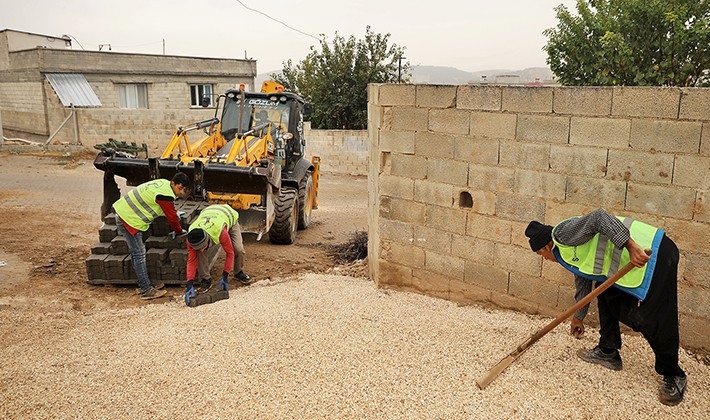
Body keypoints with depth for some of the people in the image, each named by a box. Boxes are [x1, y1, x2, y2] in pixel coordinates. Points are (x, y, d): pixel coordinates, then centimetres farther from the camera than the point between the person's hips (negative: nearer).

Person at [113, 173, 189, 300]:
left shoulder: (164, 184, 8)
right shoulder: (166, 195, -22)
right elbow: (172, 216, -11)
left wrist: (175, 213, 31)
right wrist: (179, 231, 3)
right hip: (130, 220, -11)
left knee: (137, 252, 14)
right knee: (139, 254, -8)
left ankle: (145, 284, 22)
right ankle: (146, 291, -4)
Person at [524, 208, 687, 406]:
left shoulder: (563, 233, -9)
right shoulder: (570, 251, 20)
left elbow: (598, 218, -24)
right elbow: (583, 283, 32)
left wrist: (631, 246, -31)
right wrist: (578, 318, 43)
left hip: (655, 255, -10)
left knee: (654, 323, -5)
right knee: (607, 295, 19)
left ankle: (674, 376, 12)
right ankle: (608, 352, 29)